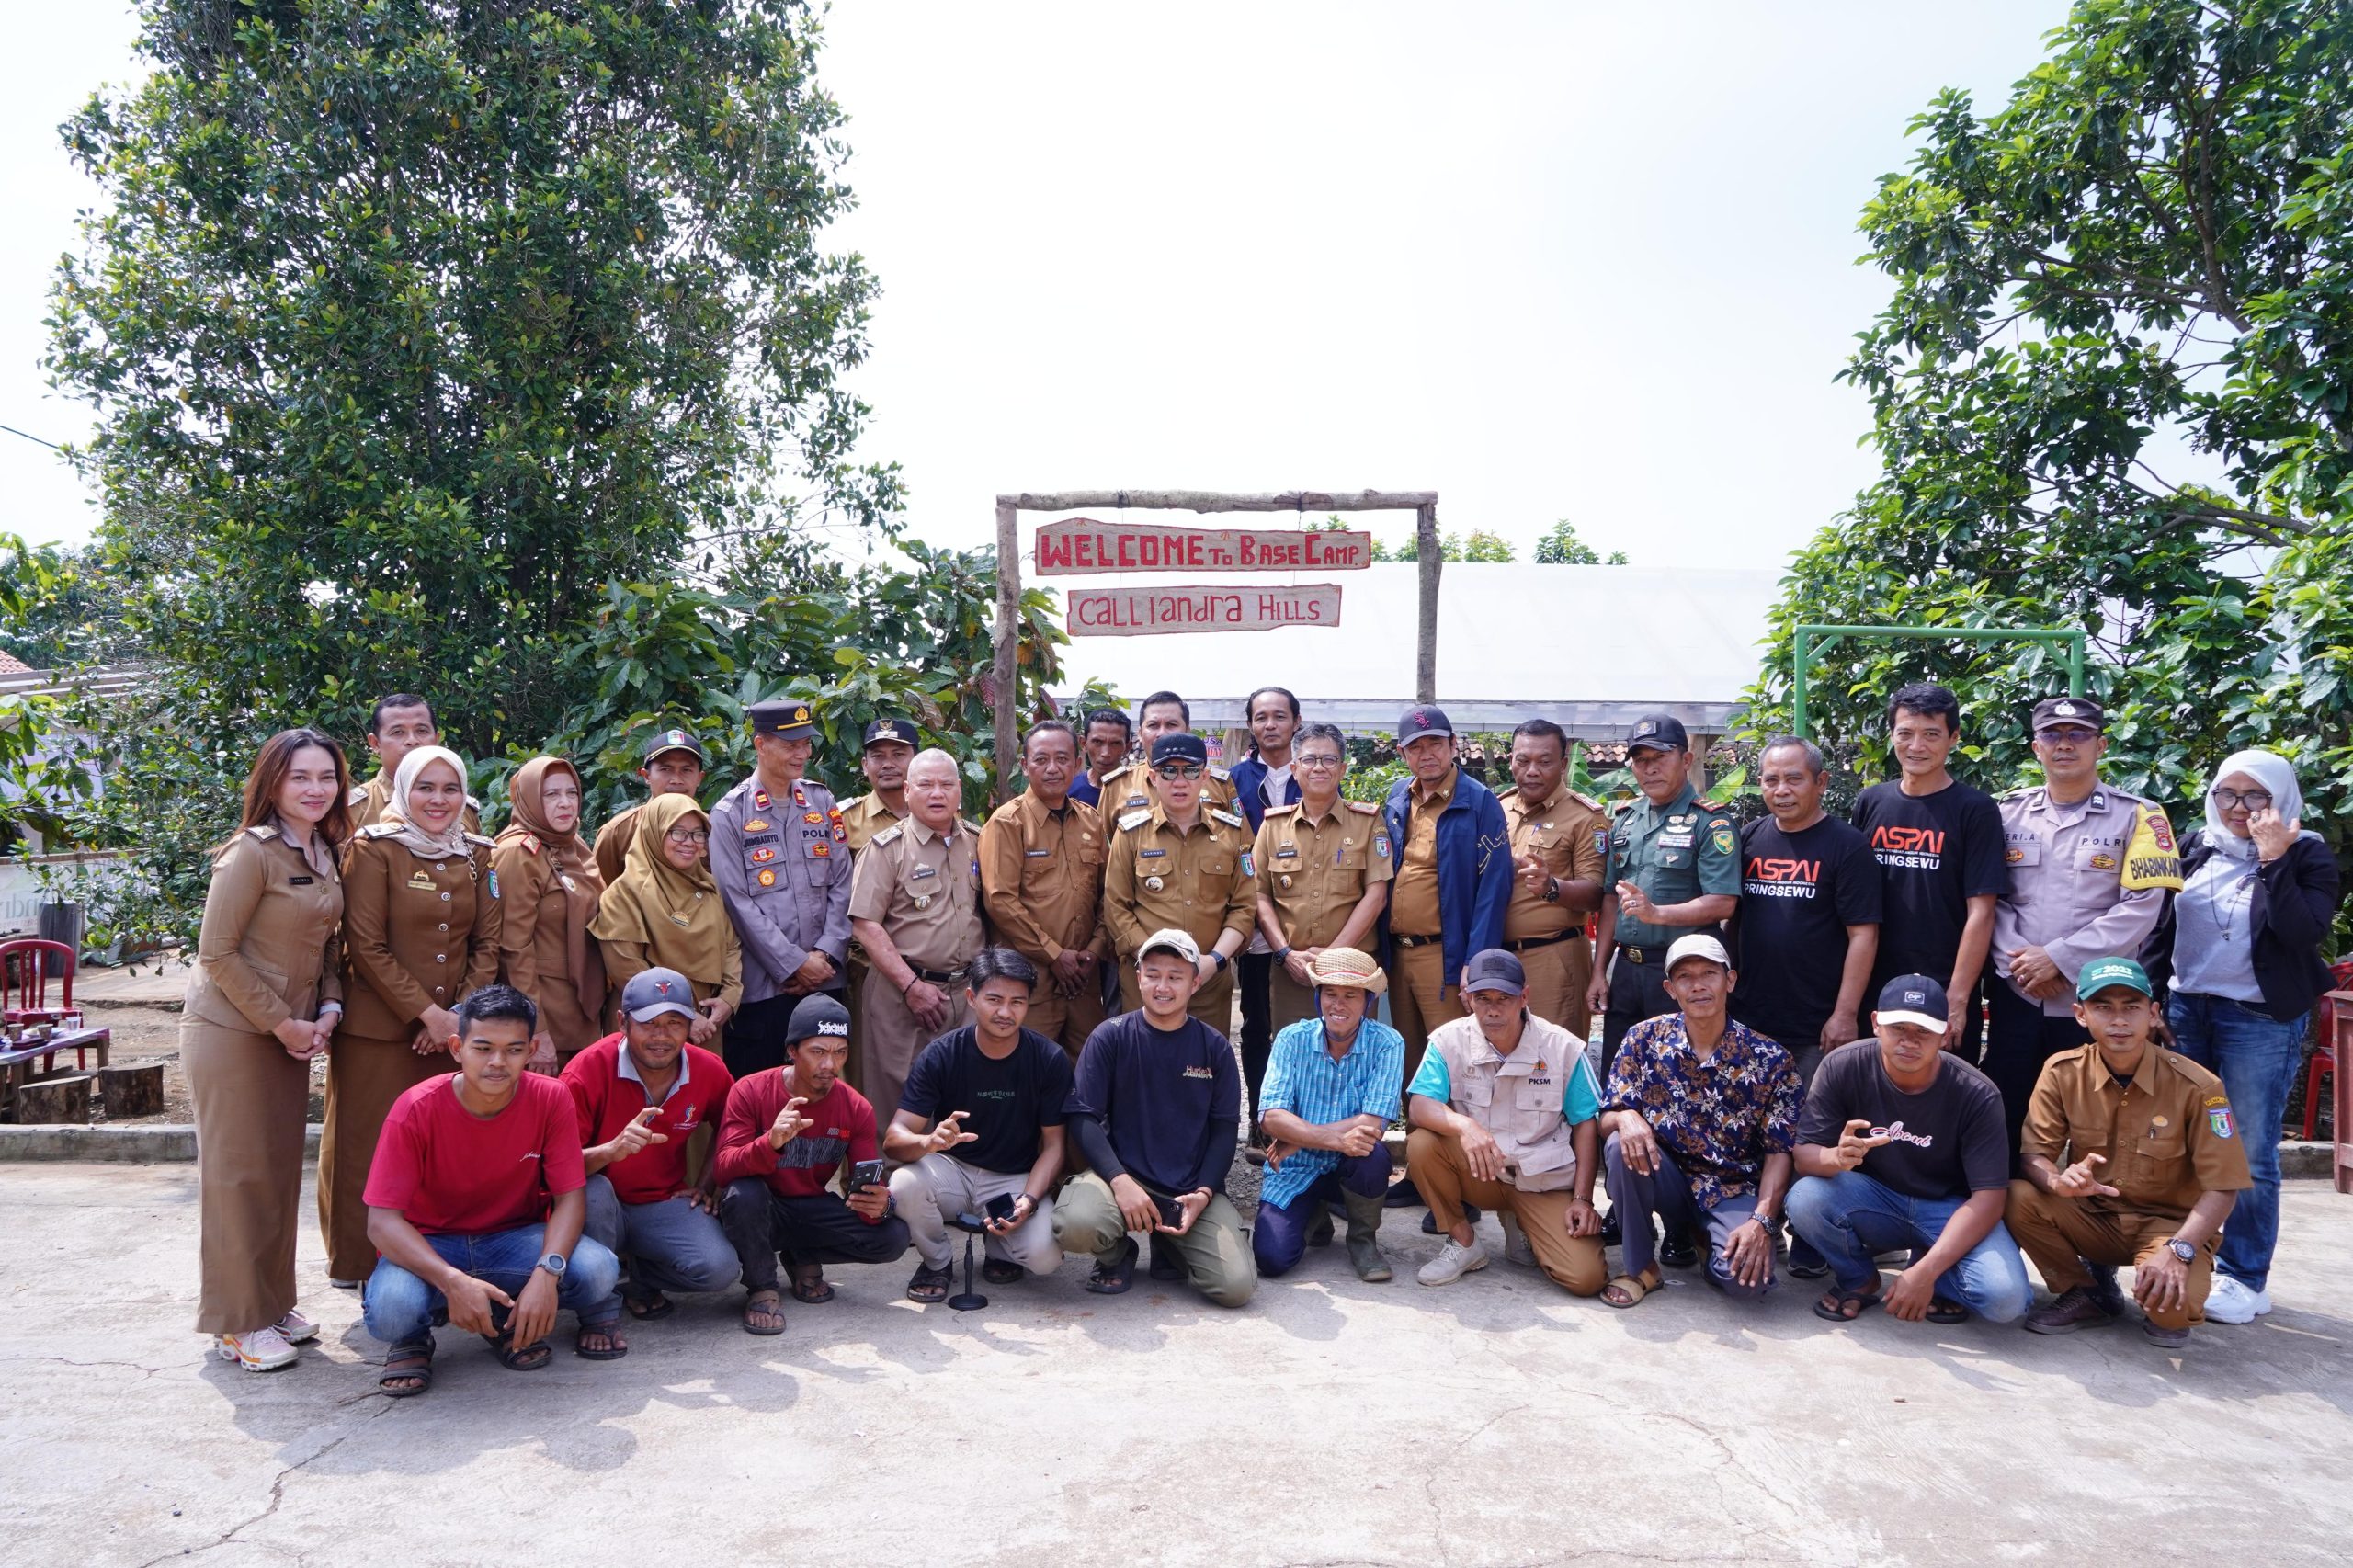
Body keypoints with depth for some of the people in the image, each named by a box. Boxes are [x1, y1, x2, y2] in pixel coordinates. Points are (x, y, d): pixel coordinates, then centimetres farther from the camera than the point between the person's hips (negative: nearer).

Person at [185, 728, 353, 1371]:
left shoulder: (325, 855, 8)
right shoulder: (252, 852, -15)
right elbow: (217, 953, -15)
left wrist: (327, 1010, 0)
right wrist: (282, 1023, -14)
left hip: (290, 1032, 7)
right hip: (232, 1030, -7)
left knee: (282, 1169, 12)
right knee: (238, 1173, 0)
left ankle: (272, 1302, 24)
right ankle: (237, 1323, 10)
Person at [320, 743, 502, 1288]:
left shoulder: (479, 855, 10)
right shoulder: (373, 849, -4)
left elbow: (487, 943, 8)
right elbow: (366, 947, -9)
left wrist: (462, 1012, -6)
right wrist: (428, 1013, -13)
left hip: (454, 1031, 4)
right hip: (377, 1028, -4)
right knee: (371, 1147, 1)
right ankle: (361, 1266, 15)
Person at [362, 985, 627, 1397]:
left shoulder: (551, 1100, -14)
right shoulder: (416, 1110, -19)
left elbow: (569, 1198, -13)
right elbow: (382, 1221, -21)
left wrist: (547, 1273, -33)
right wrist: (452, 1281, -37)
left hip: (515, 1239, 2)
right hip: (430, 1245, -1)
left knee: (597, 1270, -28)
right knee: (390, 1310, -35)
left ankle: (512, 1323, 6)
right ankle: (413, 1340, 5)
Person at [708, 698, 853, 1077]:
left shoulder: (822, 803, 11)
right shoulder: (729, 814, -2)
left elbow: (842, 885, 8)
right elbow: (739, 903, -8)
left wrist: (826, 954, -4)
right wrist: (795, 965, -10)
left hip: (825, 979, 4)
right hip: (761, 985, -4)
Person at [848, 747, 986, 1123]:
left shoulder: (977, 843, 10)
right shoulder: (887, 848, -4)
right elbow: (866, 925, -10)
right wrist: (912, 986, -14)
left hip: (969, 992, 4)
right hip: (904, 992, -4)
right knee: (900, 1094, 2)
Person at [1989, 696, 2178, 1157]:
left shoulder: (2136, 817, 0)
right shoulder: (2009, 813, 8)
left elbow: (2141, 908, -10)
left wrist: (2060, 958, -15)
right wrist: (2019, 960, -12)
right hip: (2015, 996, 2)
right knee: (2004, 1121, 7)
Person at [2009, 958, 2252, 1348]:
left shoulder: (2196, 1087, -17)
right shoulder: (2062, 1072, -10)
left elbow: (2221, 1188, -14)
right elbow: (2033, 1153, -9)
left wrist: (2178, 1250, -29)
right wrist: (2058, 1180, -34)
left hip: (2167, 1222, -2)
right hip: (2091, 1215, 3)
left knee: (2172, 1302, -33)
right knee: (2018, 1198, -27)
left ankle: (2166, 1316, 10)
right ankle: (2083, 1295, 1)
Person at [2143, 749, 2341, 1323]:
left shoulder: (2307, 855, -1)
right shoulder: (2194, 847, 9)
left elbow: (2304, 933, -15)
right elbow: (2160, 927, 12)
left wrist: (2273, 861, -18)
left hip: (2261, 1020, -3)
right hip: (2186, 1011, 4)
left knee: (2250, 1153, -2)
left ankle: (2245, 1277, 8)